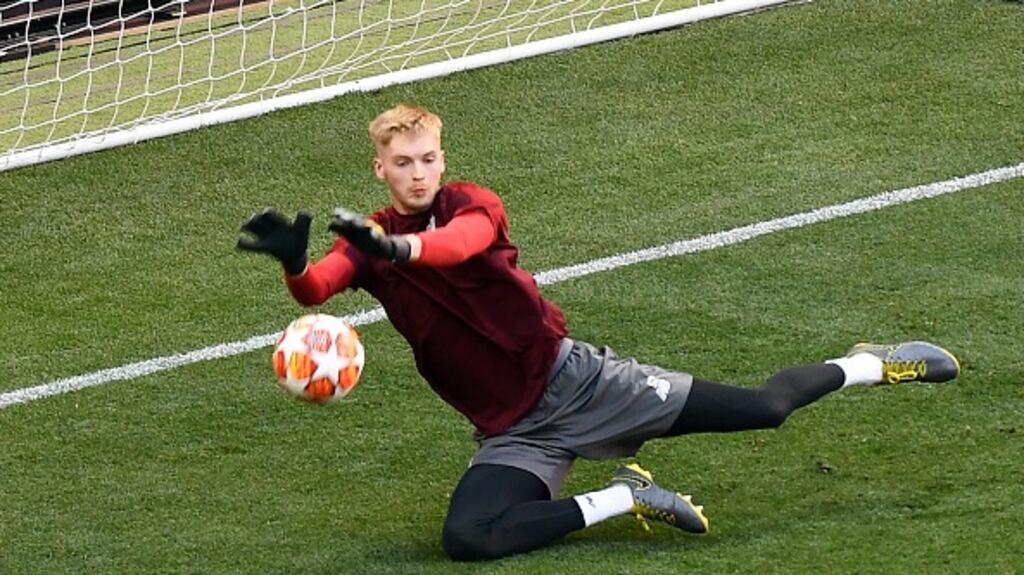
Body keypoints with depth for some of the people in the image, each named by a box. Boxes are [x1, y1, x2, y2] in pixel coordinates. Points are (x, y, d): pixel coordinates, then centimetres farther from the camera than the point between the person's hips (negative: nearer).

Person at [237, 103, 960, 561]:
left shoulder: (472, 204, -6)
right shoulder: (368, 240, 1)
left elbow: (461, 242, -32)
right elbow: (317, 288, -22)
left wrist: (400, 248, -54)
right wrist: (295, 262, -47)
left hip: (573, 378, -2)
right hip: (514, 433, 2)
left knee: (762, 409, -5)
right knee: (465, 540, -27)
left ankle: (867, 365, 26)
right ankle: (624, 499, -11)